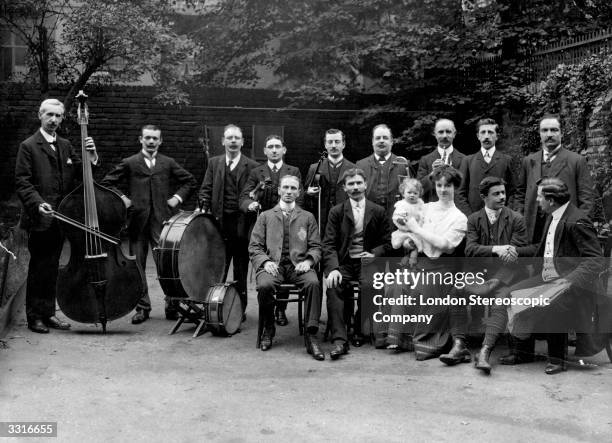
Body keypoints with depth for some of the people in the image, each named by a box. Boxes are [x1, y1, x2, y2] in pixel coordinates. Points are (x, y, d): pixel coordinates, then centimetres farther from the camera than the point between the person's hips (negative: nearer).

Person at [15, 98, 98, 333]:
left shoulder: (65, 146, 15)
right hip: (40, 218, -6)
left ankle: (48, 313, 20)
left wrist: (90, 159, -8)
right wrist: (38, 203, -23)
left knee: (51, 268, 12)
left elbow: (80, 175, 10)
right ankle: (34, 316, 8)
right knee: (38, 268, -1)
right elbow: (22, 183, -9)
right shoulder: (28, 146, -4)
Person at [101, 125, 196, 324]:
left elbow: (190, 181, 19)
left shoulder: (168, 163, 11)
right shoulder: (129, 163, 7)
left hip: (161, 220, 0)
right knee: (137, 266, 5)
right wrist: (121, 198, 0)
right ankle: (142, 307, 14)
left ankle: (172, 306, 4)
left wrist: (177, 197, 7)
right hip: (137, 221, 1)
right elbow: (107, 182, 11)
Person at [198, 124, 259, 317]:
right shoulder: (214, 163, 12)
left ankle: (240, 309, 16)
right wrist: (204, 205, -6)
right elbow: (206, 189, 10)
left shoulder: (251, 166, 3)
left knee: (241, 271, 6)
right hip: (219, 223, 2)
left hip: (242, 225, -2)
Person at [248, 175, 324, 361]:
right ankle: (268, 328, -7)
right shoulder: (265, 217, 18)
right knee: (265, 285, -34)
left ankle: (311, 335, -29)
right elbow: (254, 247, 11)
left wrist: (308, 261, -8)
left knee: (313, 283, -33)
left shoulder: (307, 217, 20)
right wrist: (265, 262, -8)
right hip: (273, 265, 0)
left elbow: (316, 247, 14)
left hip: (298, 265, 0)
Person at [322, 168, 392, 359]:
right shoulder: (336, 212, 7)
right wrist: (333, 268, -18)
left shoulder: (378, 211, 9)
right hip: (343, 263, 0)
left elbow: (386, 243, 11)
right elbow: (329, 244, 0)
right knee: (334, 286, -30)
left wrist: (374, 254, -12)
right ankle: (339, 340, -31)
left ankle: (359, 332, -10)